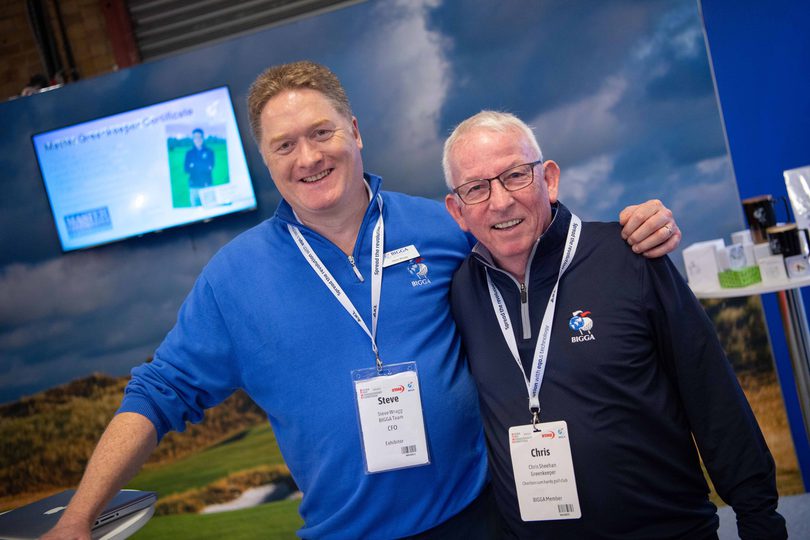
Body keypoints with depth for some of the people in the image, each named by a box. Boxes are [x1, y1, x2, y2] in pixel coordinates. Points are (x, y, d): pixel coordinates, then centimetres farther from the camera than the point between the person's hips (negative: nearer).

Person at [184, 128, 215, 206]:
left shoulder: (209, 152, 8)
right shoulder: (189, 153, 10)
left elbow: (210, 167, -3)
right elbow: (186, 169, 3)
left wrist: (194, 166, -5)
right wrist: (204, 167, -6)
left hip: (207, 185, -1)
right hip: (194, 186, 1)